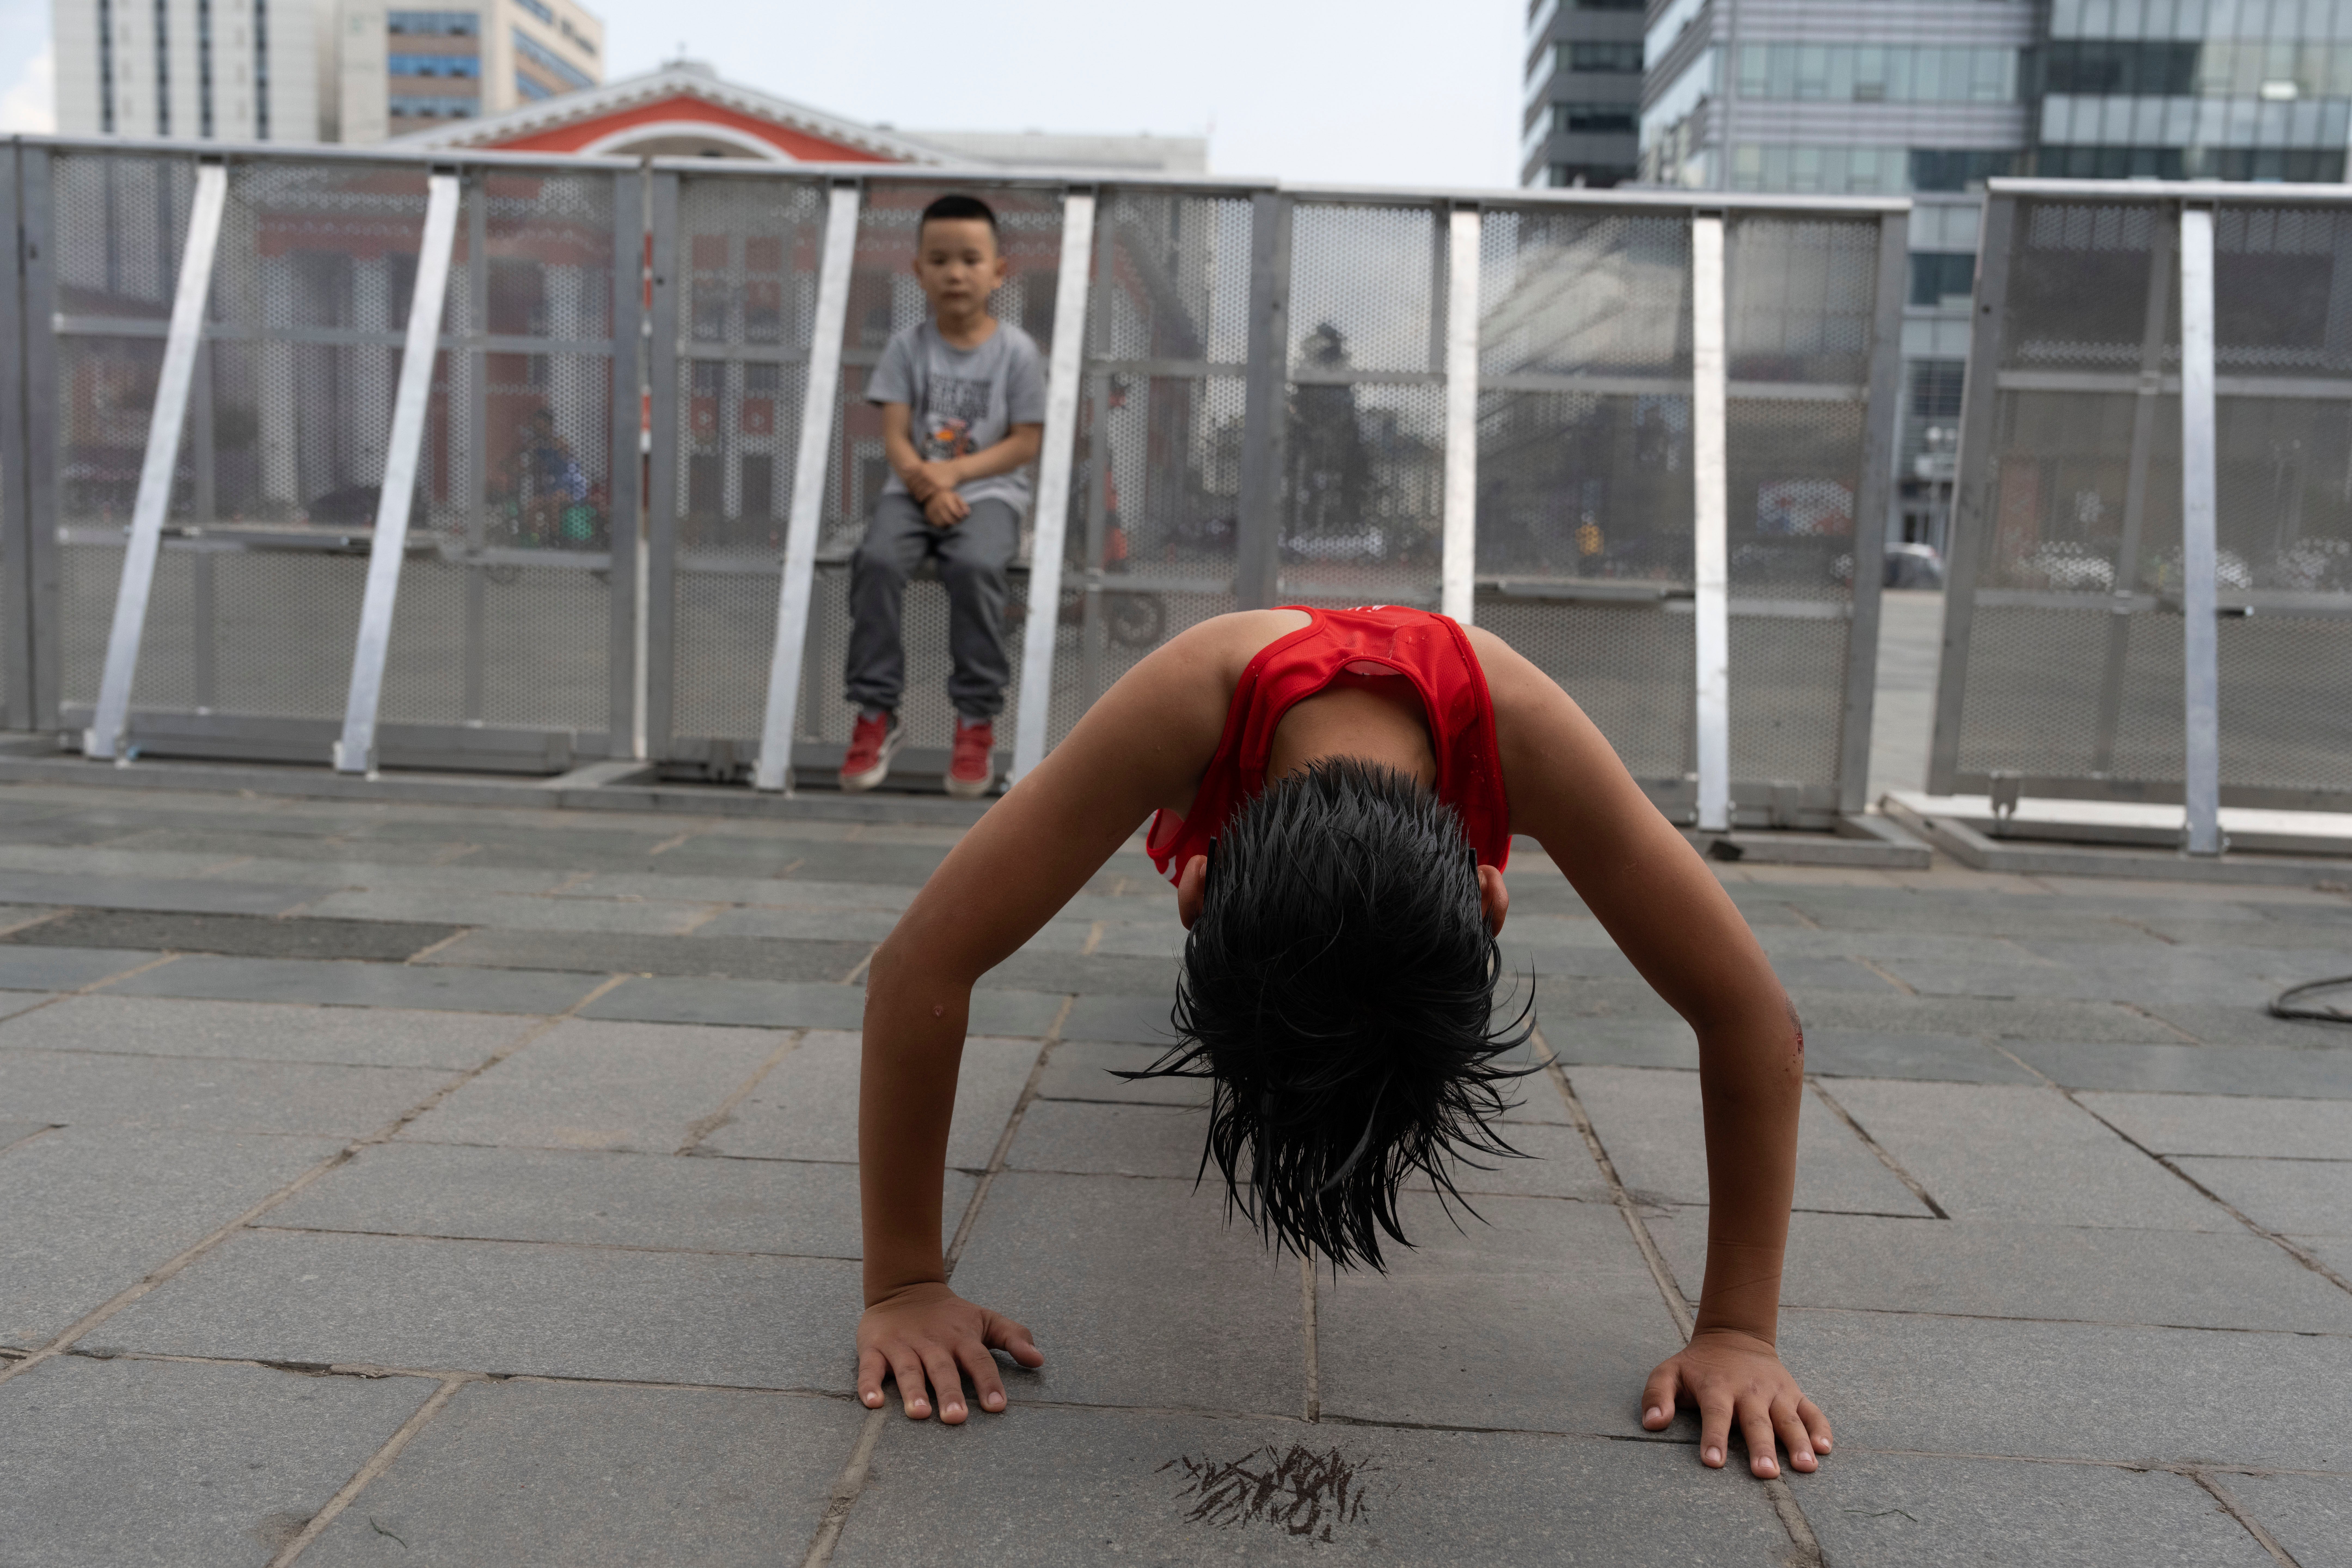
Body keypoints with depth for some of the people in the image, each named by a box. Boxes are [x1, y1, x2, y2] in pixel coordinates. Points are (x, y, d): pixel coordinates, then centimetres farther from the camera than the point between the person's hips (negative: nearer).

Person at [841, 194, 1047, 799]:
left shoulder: (1016, 351, 1)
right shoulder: (908, 347, 6)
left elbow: (1025, 443, -2)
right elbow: (895, 437, 0)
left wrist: (954, 472, -13)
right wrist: (924, 482, -19)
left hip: (988, 489, -2)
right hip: (914, 488, 2)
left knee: (974, 566, -33)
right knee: (877, 560, -28)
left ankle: (977, 720, -19)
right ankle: (876, 714, -17)